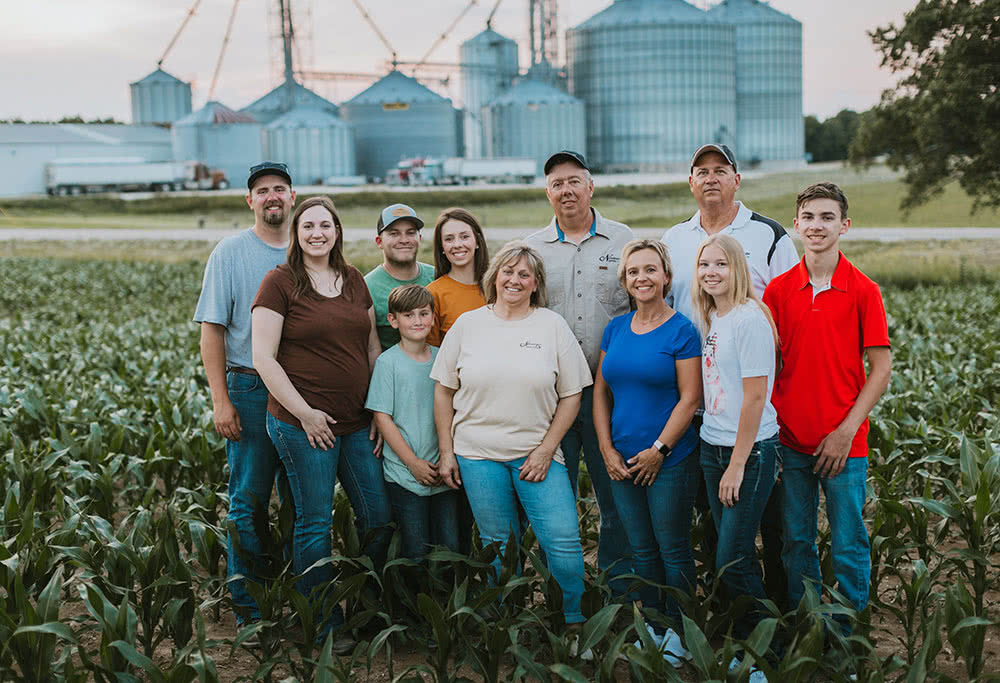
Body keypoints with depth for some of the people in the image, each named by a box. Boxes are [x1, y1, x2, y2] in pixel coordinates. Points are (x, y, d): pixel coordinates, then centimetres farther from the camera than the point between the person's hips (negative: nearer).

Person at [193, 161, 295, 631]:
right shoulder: (230, 253, 0)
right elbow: (212, 330, -3)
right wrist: (220, 399, -11)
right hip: (251, 390, -3)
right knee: (249, 502, 0)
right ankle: (248, 607, 11)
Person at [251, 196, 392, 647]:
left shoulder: (354, 281, 12)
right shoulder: (280, 283, -5)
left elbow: (372, 347, 17)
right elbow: (264, 359, -9)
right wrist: (304, 413, -13)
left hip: (357, 423, 6)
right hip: (303, 423, -6)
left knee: (379, 518, 8)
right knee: (315, 523, 1)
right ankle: (323, 626, 15)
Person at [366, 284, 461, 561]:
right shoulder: (388, 362, -6)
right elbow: (382, 417, -7)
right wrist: (413, 462, -11)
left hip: (443, 473, 3)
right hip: (404, 474, -3)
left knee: (451, 548, 6)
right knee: (417, 553, 0)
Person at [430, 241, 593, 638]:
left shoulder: (552, 326, 3)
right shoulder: (468, 325, 5)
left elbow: (571, 395, 3)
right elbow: (444, 389, 8)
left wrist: (546, 449, -5)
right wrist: (446, 452, 4)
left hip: (536, 453, 0)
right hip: (478, 454, 1)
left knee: (563, 542, -7)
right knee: (498, 548, 8)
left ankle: (576, 625, 13)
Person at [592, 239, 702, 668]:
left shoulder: (681, 331, -8)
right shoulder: (616, 328, 8)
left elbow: (689, 398, -11)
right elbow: (601, 392, 10)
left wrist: (659, 449, -14)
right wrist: (607, 448, 1)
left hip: (669, 460, -5)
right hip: (622, 462, 5)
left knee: (673, 548, 4)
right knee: (641, 549, 14)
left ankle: (678, 632, 17)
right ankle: (652, 627, 26)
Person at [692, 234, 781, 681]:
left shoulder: (750, 319, -15)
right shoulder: (708, 319, 9)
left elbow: (755, 397, -17)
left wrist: (737, 465, -16)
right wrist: (719, 458, 11)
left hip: (751, 449, -7)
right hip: (713, 446, 7)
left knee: (733, 559, -5)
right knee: (731, 555, 12)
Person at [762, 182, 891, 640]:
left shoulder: (863, 291, -4)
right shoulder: (779, 289, 3)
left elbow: (881, 368, -5)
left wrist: (846, 431, -11)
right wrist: (768, 426, 1)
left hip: (844, 443, -2)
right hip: (789, 439, 3)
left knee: (849, 546, 4)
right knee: (795, 541, 12)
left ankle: (847, 637, 20)